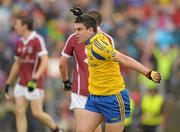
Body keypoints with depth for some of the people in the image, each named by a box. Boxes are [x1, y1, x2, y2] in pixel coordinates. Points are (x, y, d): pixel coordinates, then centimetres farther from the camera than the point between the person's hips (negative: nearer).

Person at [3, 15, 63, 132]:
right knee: (19, 112, -2)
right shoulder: (19, 43, 12)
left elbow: (45, 61, -18)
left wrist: (35, 79, -26)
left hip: (35, 83, -7)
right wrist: (8, 84, 21)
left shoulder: (37, 40, -11)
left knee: (37, 113, -7)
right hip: (22, 83, 7)